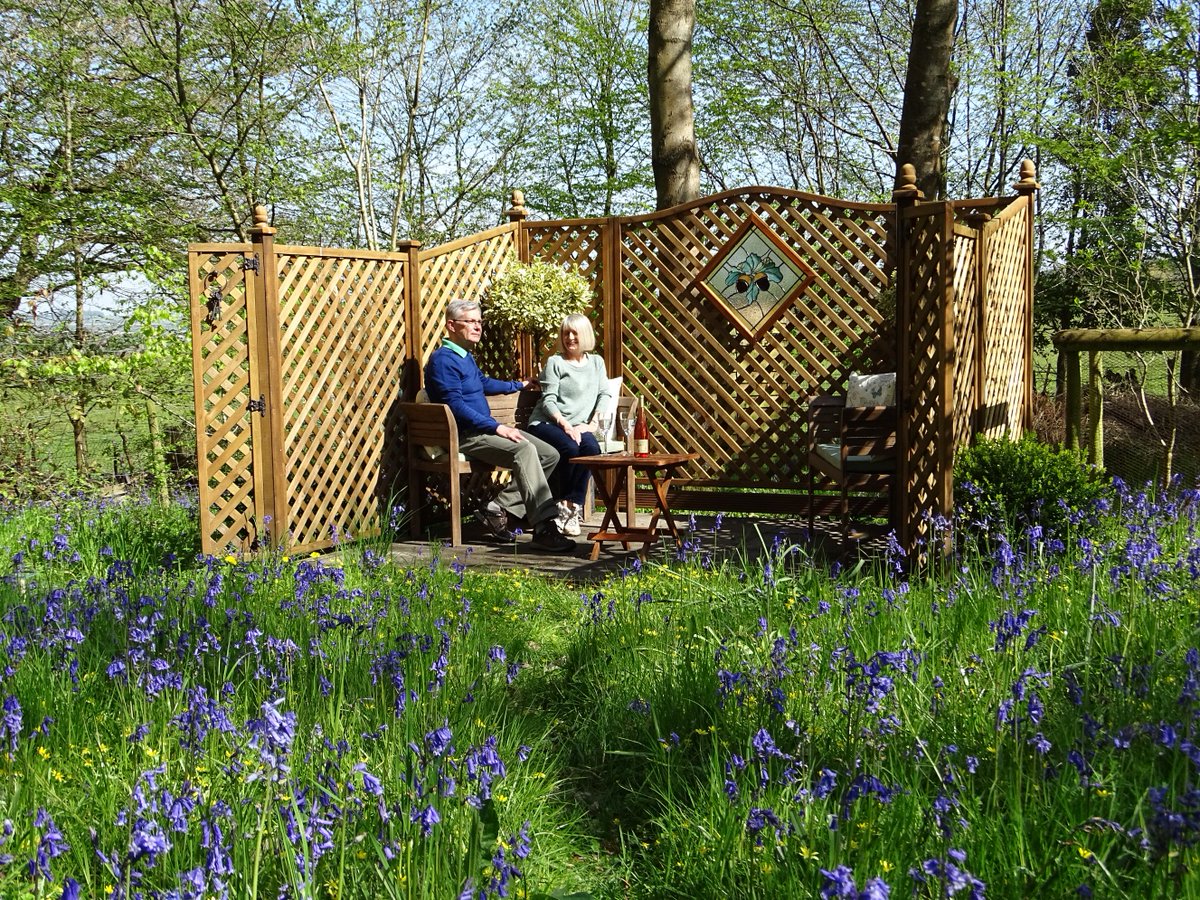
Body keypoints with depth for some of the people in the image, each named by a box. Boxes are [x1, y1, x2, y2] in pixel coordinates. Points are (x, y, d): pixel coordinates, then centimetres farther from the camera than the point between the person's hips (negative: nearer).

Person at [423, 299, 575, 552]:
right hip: (464, 436, -11)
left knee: (550, 455, -1)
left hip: (484, 429, 11)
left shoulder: (465, 356, 20)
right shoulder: (443, 360, -12)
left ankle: (497, 510, -4)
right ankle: (544, 528, -37)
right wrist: (497, 427, -25)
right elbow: (456, 406, -22)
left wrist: (518, 385, 49)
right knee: (524, 450, -33)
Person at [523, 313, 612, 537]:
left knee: (592, 448, -30)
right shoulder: (555, 362, 5)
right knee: (570, 449, -33)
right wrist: (565, 426, -18)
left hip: (579, 426, 3)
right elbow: (549, 401, -3)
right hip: (546, 423, -3)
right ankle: (563, 505, -17)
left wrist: (592, 423, -8)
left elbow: (605, 395, 8)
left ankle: (572, 507, -22)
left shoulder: (596, 362, 18)